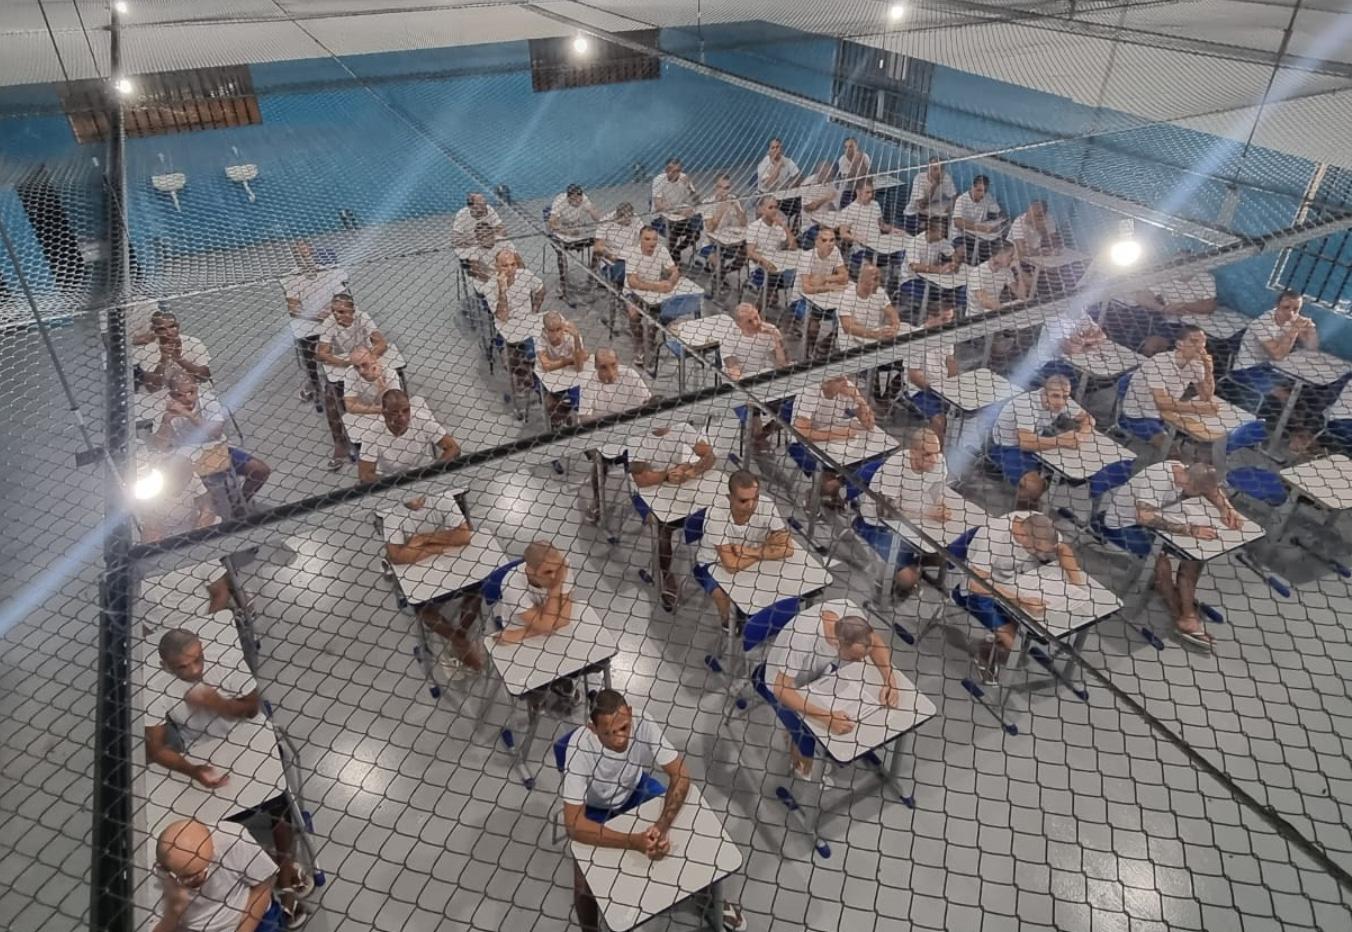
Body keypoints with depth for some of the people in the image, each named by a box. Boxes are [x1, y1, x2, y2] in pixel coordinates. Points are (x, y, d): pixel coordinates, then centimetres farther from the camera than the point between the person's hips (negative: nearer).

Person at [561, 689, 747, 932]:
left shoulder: (644, 728, -32)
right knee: (585, 888, -17)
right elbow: (573, 824, -37)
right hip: (596, 808, -2)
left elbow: (681, 775, -23)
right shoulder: (580, 748, -38)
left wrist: (662, 825, -38)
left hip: (635, 789, 3)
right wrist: (634, 842, -43)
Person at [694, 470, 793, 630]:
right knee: (727, 602, -29)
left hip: (747, 562, 4)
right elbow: (732, 565, -37)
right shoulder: (715, 515, -36)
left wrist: (751, 552, -29)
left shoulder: (766, 507, -25)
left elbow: (787, 548, -23)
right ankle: (729, 627, 6)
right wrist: (766, 549, -27)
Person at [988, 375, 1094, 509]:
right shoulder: (1027, 404, -32)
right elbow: (1025, 442, -42)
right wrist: (1060, 440, -43)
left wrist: (1079, 435, -22)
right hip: (1007, 448, -8)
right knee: (1034, 486, -29)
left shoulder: (1062, 401, -10)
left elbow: (1088, 419, -1)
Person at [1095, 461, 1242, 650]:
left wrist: (1226, 509, -8)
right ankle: (1181, 617, -10)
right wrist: (1190, 529, -45)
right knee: (1159, 555, -28)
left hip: (1145, 518, 8)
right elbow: (1146, 516, -49)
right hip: (1118, 523, -8)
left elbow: (1212, 488, 11)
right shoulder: (1155, 480, -35)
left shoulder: (1187, 473, -10)